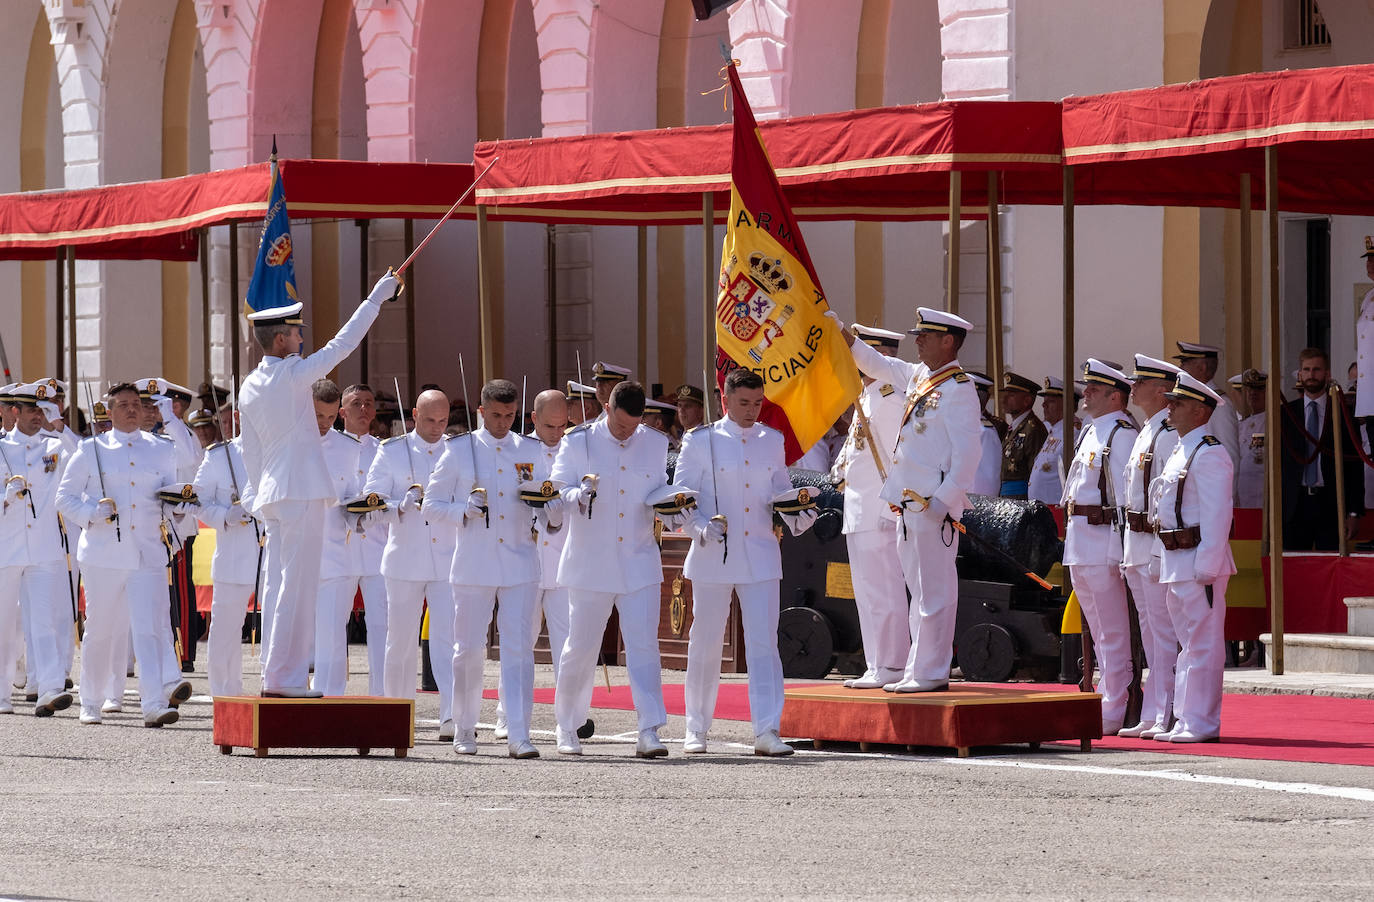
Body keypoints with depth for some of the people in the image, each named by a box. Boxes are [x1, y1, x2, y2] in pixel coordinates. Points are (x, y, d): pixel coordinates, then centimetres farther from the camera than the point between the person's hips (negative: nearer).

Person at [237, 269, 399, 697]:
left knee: (277, 584, 9)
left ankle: (275, 676, 10)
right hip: (301, 492, -8)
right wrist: (375, 299, 0)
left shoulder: (249, 388, 12)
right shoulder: (291, 374, -11)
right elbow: (341, 345, -8)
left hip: (271, 493, 8)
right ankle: (284, 675, -9)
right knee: (296, 585, -7)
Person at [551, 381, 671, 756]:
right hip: (590, 563, -2)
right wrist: (581, 495, -25)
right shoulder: (578, 442, -1)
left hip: (639, 563, 2)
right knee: (580, 649, 6)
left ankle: (649, 732, -12)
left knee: (644, 647, -8)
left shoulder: (655, 444, 8)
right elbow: (556, 494, -4)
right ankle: (567, 730, 20)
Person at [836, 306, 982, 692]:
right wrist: (844, 337, 27)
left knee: (934, 589, -6)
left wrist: (944, 500, -22)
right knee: (920, 588, 12)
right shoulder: (917, 376, 14)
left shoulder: (959, 389, -12)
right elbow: (876, 365, 32)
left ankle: (931, 673, -5)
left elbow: (967, 452, -17)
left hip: (933, 505, -9)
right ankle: (918, 670, 17)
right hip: (909, 502, 9)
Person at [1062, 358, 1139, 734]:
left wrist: (1120, 550, -19)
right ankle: (1109, 700, 20)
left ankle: (1115, 714, -5)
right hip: (1080, 544, 10)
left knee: (1113, 632, -6)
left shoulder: (1121, 435, -12)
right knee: (1099, 630, 14)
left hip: (1103, 540, -10)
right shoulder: (1090, 432, 17)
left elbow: (1127, 497, -16)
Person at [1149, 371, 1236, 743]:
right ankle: (1186, 722, 21)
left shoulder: (1208, 454, -13)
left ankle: (1201, 724, -6)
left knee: (1203, 643, -7)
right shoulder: (1179, 452, 17)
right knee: (1187, 642, 15)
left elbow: (1217, 514, -19)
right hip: (1175, 560, 11)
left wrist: (1207, 566, -23)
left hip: (1200, 561, -11)